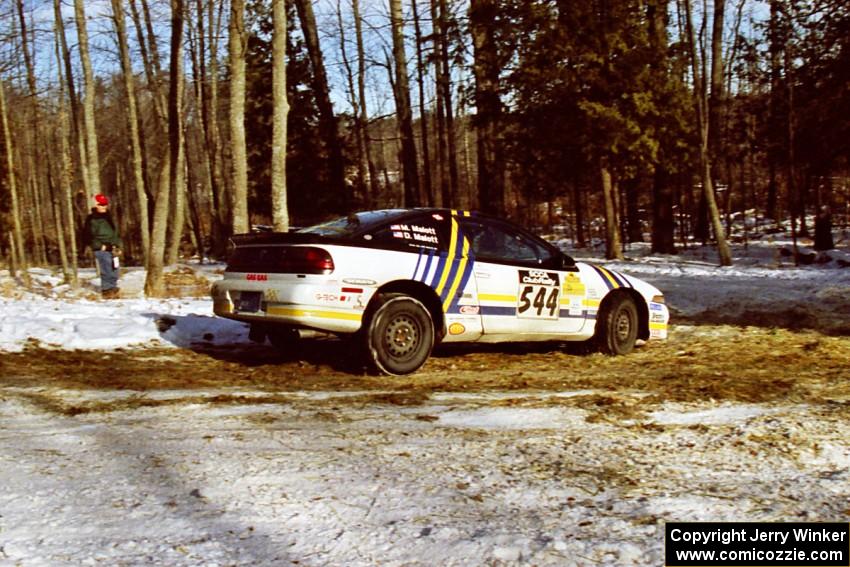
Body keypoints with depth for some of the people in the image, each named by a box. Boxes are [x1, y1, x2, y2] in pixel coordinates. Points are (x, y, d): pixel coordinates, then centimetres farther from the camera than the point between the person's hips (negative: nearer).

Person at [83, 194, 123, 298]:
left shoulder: (108, 217, 18)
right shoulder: (91, 219, -3)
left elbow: (115, 232, 25)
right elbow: (88, 236, -6)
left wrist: (118, 245, 14)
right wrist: (100, 246, -12)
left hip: (112, 249, 7)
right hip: (101, 250, -7)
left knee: (114, 271, 6)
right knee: (106, 271, -11)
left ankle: (113, 289, 16)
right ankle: (106, 290, -3)